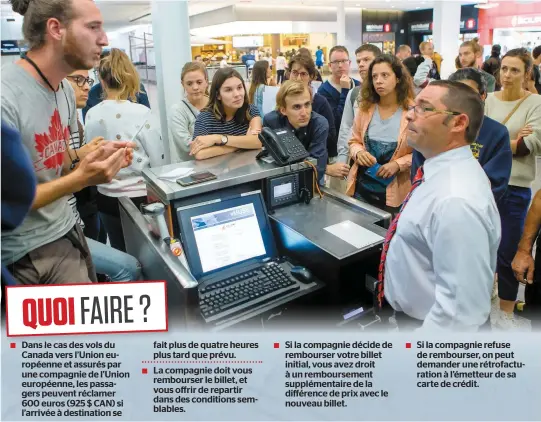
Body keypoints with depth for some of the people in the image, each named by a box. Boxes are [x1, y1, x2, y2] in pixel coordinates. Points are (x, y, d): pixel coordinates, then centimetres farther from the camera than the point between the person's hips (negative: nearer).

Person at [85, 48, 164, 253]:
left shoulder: (91, 115, -3)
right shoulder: (142, 114, -16)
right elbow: (158, 163, -11)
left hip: (106, 198, 4)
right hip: (140, 197, -4)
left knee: (120, 254, 18)